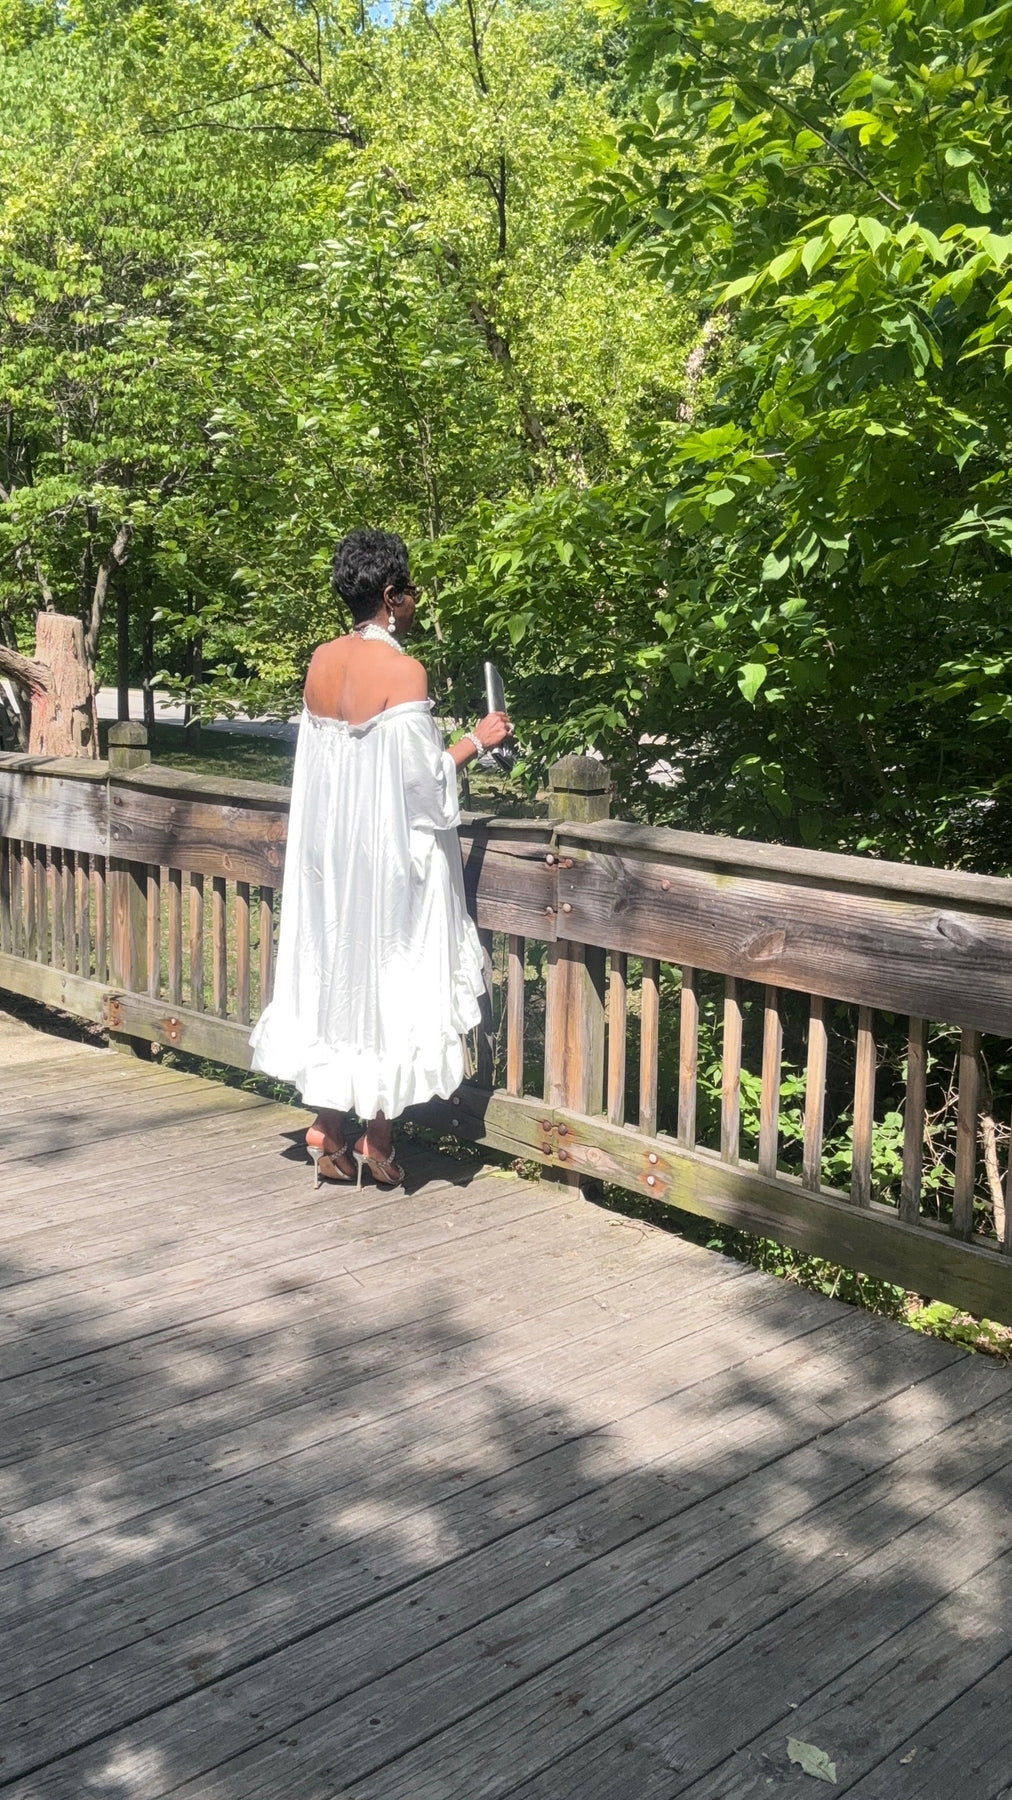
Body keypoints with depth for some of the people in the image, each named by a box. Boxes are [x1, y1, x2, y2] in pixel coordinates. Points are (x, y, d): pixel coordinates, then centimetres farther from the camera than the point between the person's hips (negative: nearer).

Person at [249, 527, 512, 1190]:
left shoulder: (321, 662, 4)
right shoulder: (402, 670, -17)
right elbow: (422, 777, -17)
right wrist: (476, 741, -3)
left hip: (329, 849, 7)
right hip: (389, 852, -7)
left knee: (336, 973, 14)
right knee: (391, 982, 5)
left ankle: (329, 1133, 18)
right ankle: (379, 1140, 13)